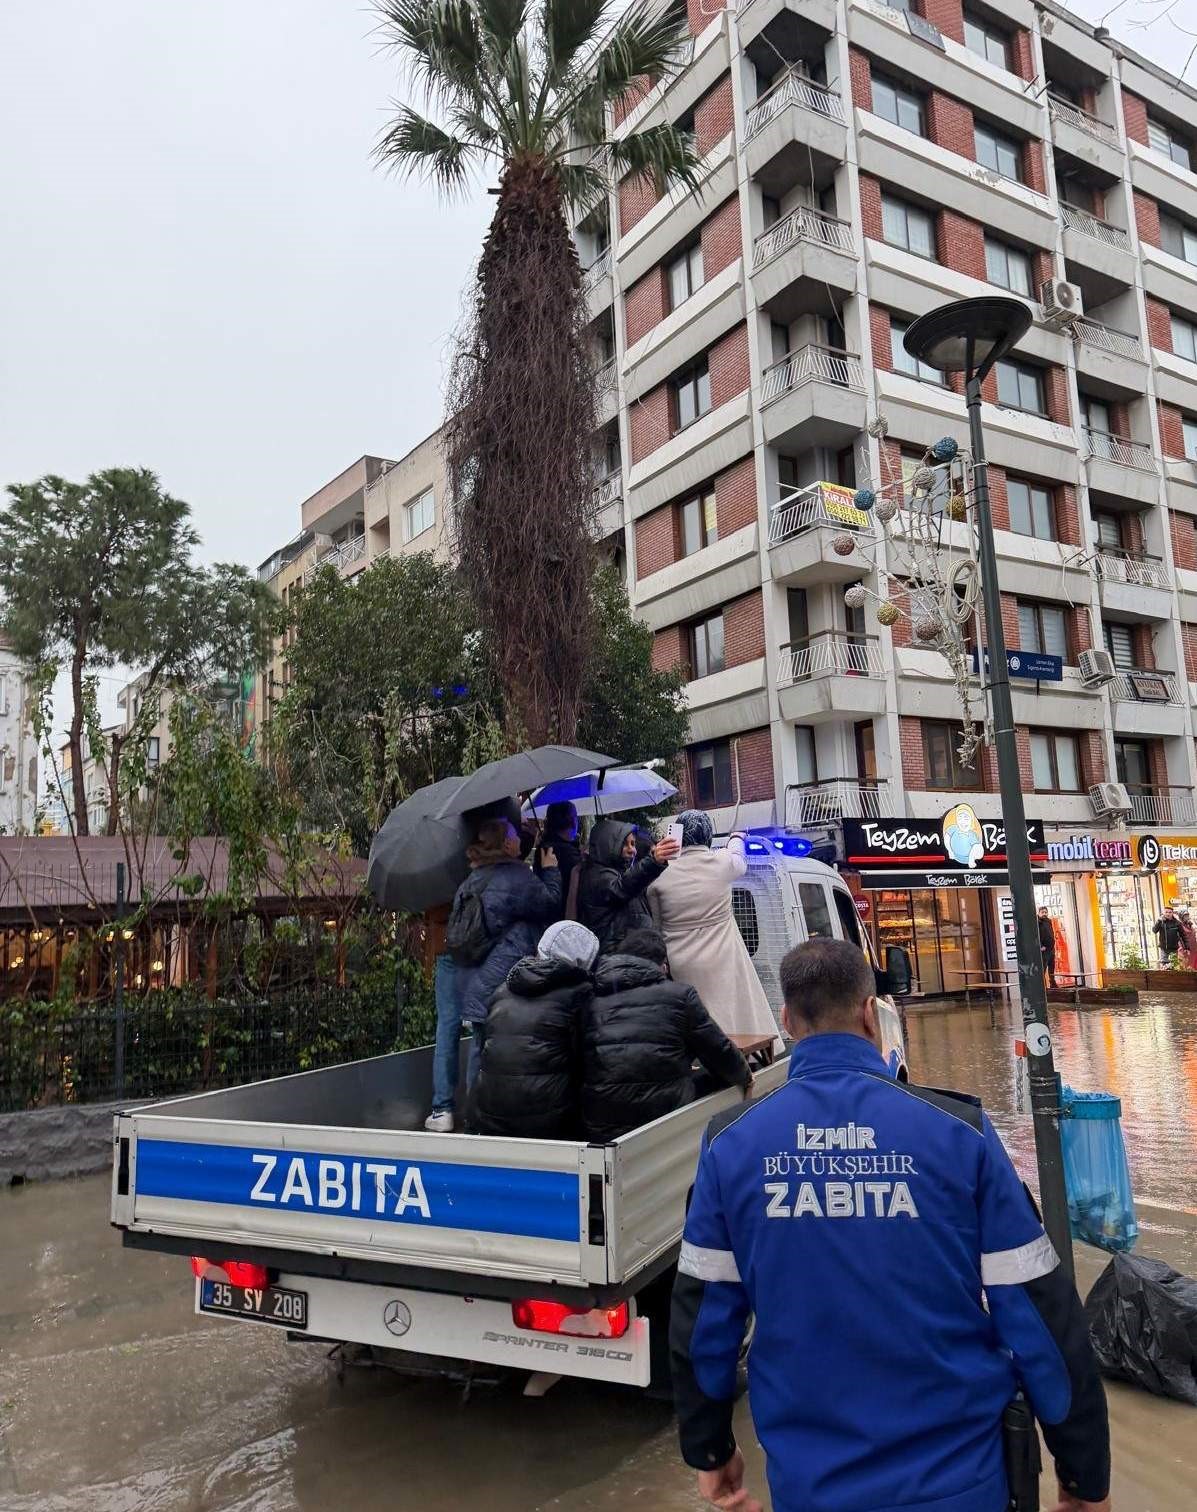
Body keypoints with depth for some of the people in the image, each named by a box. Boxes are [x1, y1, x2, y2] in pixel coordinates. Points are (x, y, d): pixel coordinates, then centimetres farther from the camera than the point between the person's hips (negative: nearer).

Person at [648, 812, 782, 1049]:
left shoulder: (661, 875, -3)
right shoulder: (723, 863, -5)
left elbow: (655, 926, 5)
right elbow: (740, 863, 21)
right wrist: (736, 839, 42)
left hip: (679, 966, 1)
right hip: (720, 961, -1)